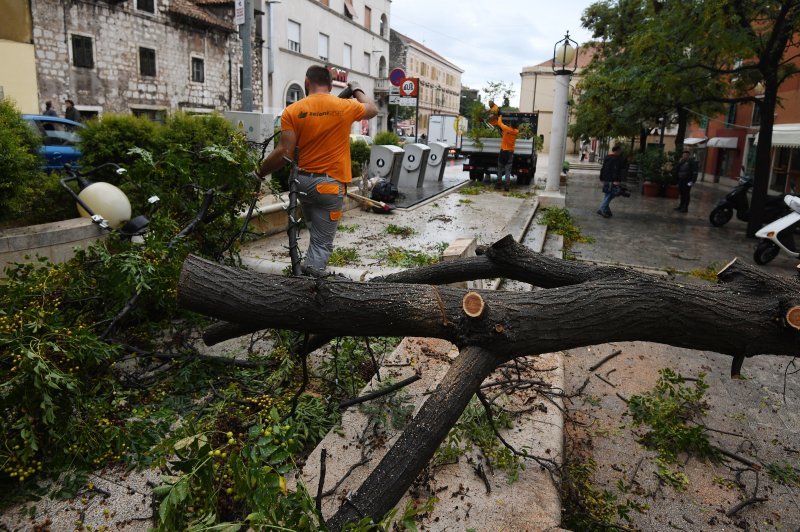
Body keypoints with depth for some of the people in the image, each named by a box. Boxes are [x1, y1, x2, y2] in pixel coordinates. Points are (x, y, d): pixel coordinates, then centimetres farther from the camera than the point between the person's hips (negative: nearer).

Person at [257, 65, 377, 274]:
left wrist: (260, 173, 3)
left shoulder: (293, 111, -2)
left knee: (316, 234, 27)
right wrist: (357, 90, 37)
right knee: (322, 242, 0)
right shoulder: (345, 107, -1)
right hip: (330, 184, -3)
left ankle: (308, 272, 31)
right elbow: (372, 109, 21)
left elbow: (285, 153, -9)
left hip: (303, 180, 3)